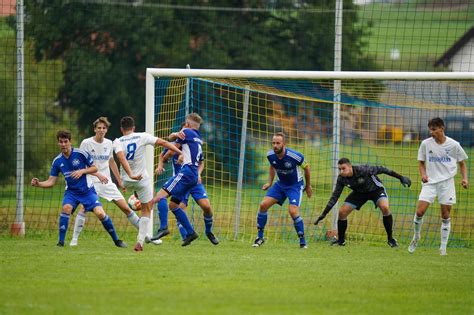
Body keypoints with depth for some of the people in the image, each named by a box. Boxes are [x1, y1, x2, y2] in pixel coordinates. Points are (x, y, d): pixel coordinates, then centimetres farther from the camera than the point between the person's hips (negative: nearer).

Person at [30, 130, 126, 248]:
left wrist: (82, 171, -20)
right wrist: (38, 184, -18)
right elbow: (51, 182, 0)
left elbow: (94, 168, -2)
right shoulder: (57, 161, -2)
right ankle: (61, 241, -21)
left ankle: (116, 240, 3)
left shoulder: (81, 154, -11)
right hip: (71, 192, 2)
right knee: (66, 207, -30)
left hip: (87, 190, -2)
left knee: (100, 213, -18)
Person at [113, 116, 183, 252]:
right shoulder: (142, 137, -6)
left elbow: (121, 157, -24)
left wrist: (130, 175, -32)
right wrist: (180, 152, -5)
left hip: (126, 181, 2)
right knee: (146, 210, 7)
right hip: (142, 179, -2)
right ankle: (140, 241, -4)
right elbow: (163, 142, -9)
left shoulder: (117, 142, -6)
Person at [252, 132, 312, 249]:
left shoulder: (295, 156, -27)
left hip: (295, 185, -5)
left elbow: (307, 168, -7)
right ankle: (260, 237, 6)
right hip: (280, 184, 5)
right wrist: (270, 182, 5)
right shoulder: (270, 155, -13)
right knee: (263, 205, -9)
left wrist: (308, 186, 3)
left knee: (293, 211, -23)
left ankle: (303, 242, -7)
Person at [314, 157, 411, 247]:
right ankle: (341, 240, 12)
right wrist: (323, 214, -13)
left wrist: (400, 177, -22)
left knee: (385, 207, -31)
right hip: (359, 192, 4)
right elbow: (335, 196, -11)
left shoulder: (363, 170, -36)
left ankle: (390, 238, -15)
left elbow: (381, 170, -26)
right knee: (342, 212, -9)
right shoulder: (341, 179, -21)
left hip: (376, 189, -4)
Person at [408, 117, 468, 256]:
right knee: (420, 211, -12)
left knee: (445, 216, 1)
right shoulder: (426, 144, 0)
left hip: (447, 182, -1)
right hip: (430, 182, 1)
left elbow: (462, 163, 9)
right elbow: (421, 162, 11)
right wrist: (423, 174, -8)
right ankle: (416, 237, 13)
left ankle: (443, 247, 10)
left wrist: (465, 178, -5)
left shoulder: (453, 145, -3)